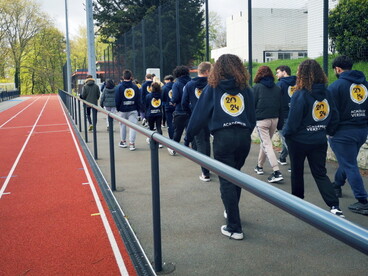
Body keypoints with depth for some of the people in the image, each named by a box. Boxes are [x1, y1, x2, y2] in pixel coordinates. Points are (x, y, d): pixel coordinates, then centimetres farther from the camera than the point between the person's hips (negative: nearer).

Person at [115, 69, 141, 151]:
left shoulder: (119, 87, -4)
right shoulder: (135, 87, 0)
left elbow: (117, 100, -4)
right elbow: (138, 100, 2)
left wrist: (118, 108, 10)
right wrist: (138, 109, 10)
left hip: (123, 110, 0)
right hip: (133, 110, 0)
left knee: (123, 125, 15)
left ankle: (123, 141, 26)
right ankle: (132, 143, -6)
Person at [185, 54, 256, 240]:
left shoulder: (212, 88, 1)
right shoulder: (246, 89, 10)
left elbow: (200, 115, 0)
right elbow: (253, 117, 13)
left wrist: (188, 136, 7)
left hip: (223, 138, -4)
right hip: (244, 137, 4)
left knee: (227, 182, 1)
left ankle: (234, 228, 1)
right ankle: (231, 211, 39)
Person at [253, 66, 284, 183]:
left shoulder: (257, 87, -5)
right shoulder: (277, 88, 8)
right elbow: (280, 105, 10)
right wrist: (279, 120, 16)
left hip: (261, 120, -5)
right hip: (274, 119, 5)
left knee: (267, 145, -4)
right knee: (265, 142, 21)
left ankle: (277, 172, -14)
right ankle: (259, 166, 34)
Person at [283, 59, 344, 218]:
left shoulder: (300, 95, -19)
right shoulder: (326, 93, -1)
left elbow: (293, 120, -18)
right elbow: (335, 116, 5)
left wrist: (286, 134, -2)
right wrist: (328, 131, 16)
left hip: (299, 140, -5)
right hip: (319, 141, 5)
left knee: (297, 170, 17)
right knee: (320, 173, 10)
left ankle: (297, 198, 33)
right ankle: (334, 206, -3)